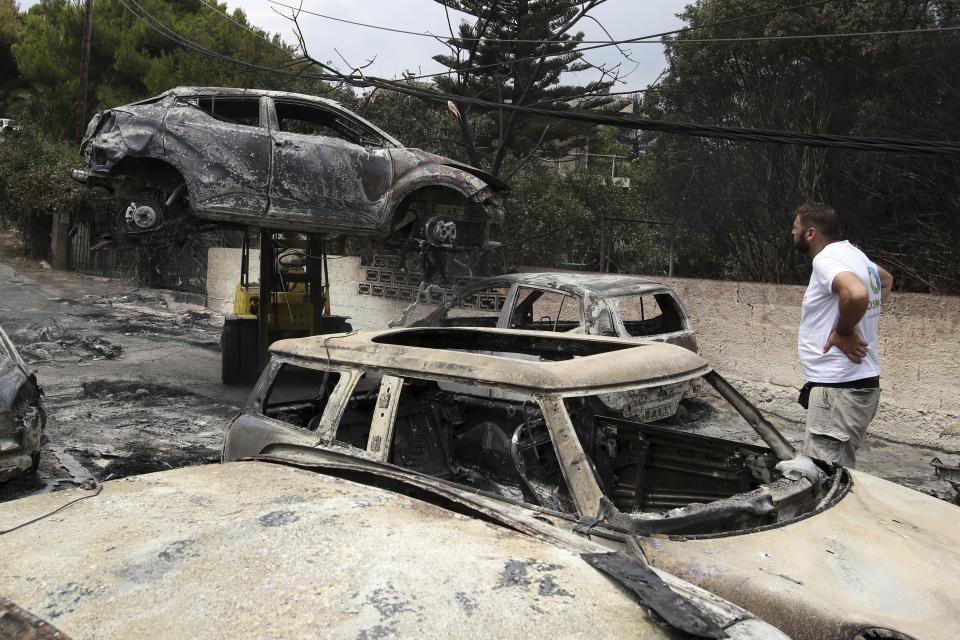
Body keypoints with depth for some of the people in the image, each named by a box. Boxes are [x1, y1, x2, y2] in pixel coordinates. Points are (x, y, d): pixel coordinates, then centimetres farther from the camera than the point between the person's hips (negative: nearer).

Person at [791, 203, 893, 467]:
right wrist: (868, 317, 22)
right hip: (861, 383, 11)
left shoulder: (826, 259, -16)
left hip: (839, 390, -10)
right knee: (839, 471, 18)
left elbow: (856, 294, -38)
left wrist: (842, 332, -20)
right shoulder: (853, 253, 15)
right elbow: (886, 279, 36)